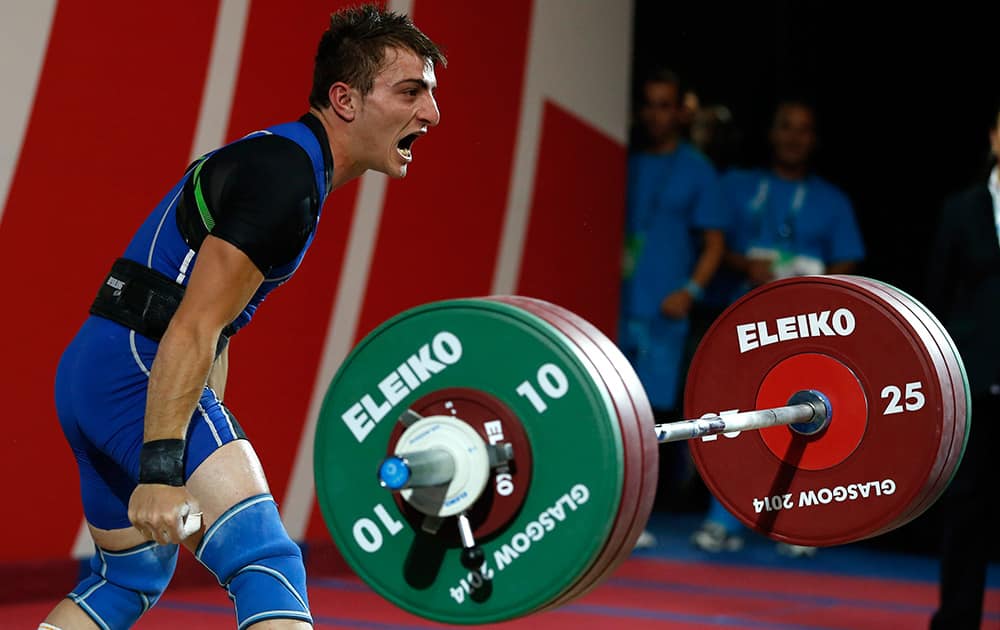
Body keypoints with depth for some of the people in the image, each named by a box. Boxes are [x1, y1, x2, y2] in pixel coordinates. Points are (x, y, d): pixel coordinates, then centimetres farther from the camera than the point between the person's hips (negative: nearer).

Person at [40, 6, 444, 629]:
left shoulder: (277, 160, 18)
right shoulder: (286, 178, -14)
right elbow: (191, 330, -21)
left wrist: (214, 438, 25)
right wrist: (161, 470, -25)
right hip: (139, 370, -11)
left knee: (131, 575, 24)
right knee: (267, 562, -17)